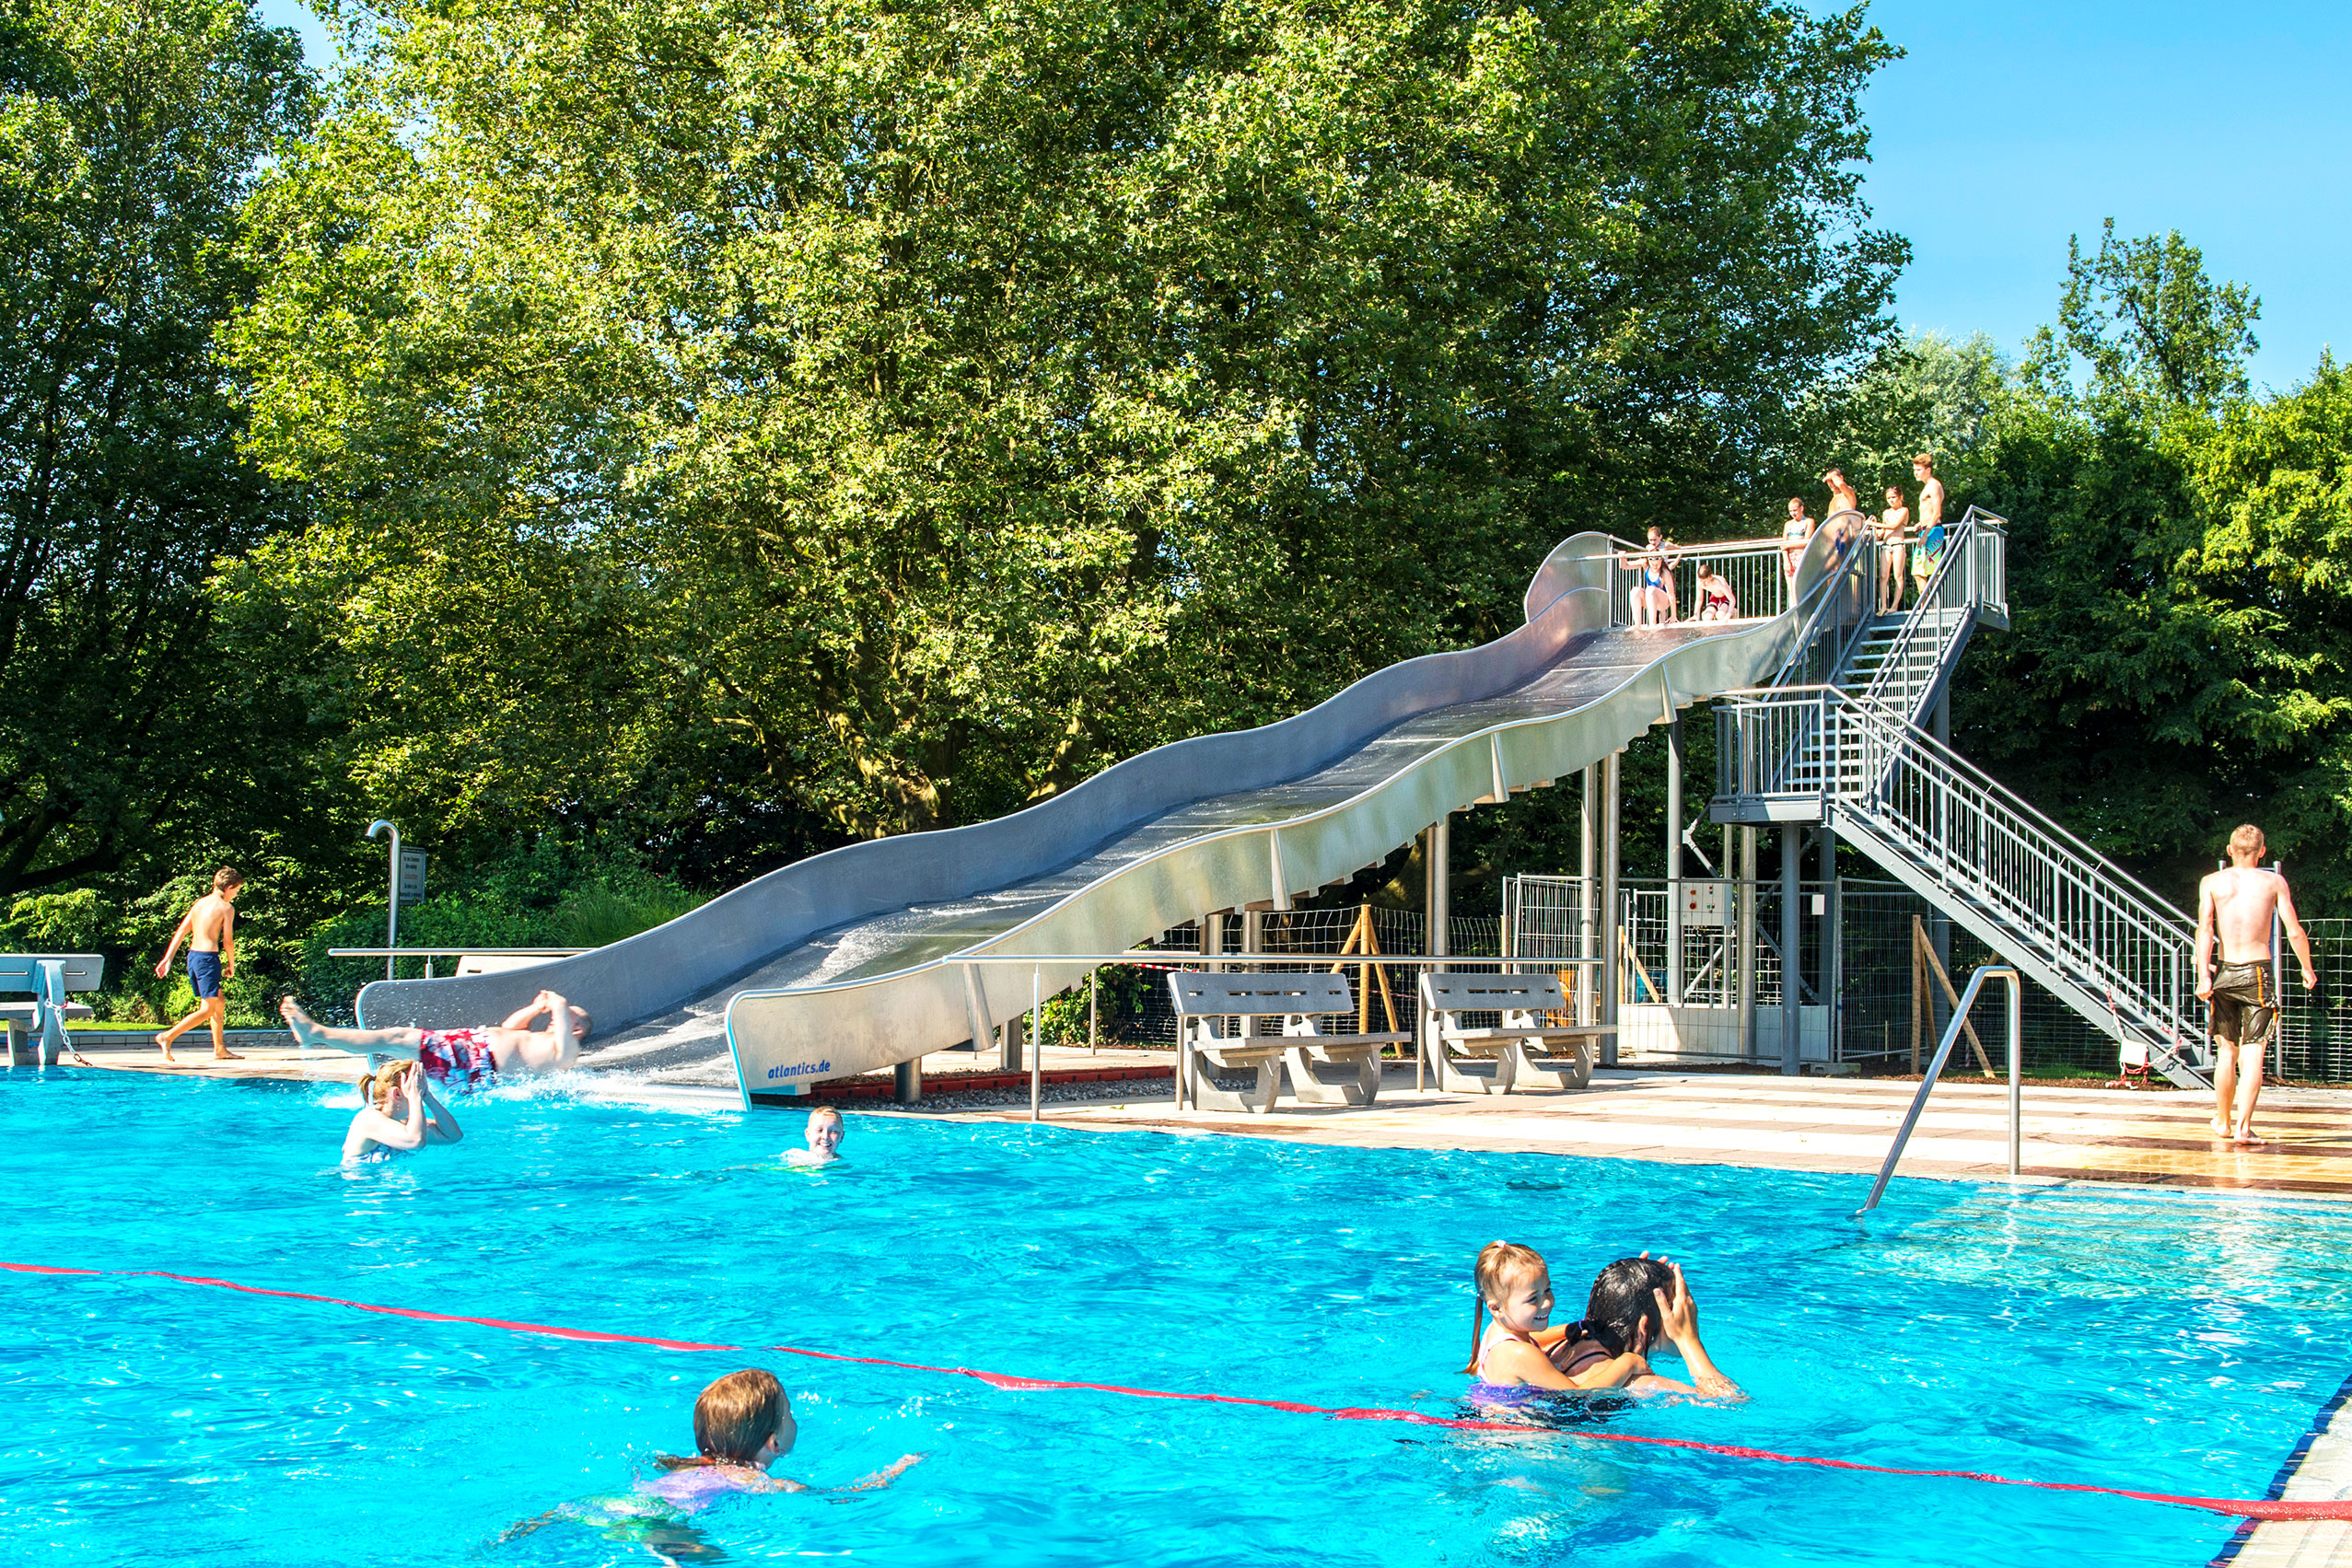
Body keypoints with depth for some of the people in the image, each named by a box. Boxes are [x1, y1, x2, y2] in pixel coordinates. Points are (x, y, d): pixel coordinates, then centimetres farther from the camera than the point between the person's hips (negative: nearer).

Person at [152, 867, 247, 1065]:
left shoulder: (200, 903, 14)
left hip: (193, 955, 9)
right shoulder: (226, 907, -6)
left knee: (219, 1002, 19)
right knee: (208, 1009, -5)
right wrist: (231, 965, 7)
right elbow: (228, 940, -7)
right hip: (208, 958, -9)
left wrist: (167, 959, 10)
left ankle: (220, 1049, 22)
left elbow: (181, 932, 11)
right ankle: (168, 1037, -15)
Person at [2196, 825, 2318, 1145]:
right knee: (2253, 1052, -3)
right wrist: (2307, 969, 14)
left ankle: (2223, 1122, 24)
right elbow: (2295, 932, 0)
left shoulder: (2211, 882, 4)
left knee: (2227, 1051, 14)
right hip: (2257, 973, -2)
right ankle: (2243, 1126, -14)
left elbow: (2205, 930, -6)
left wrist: (2203, 975, -10)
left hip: (2225, 974, 2)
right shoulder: (2274, 882, 3)